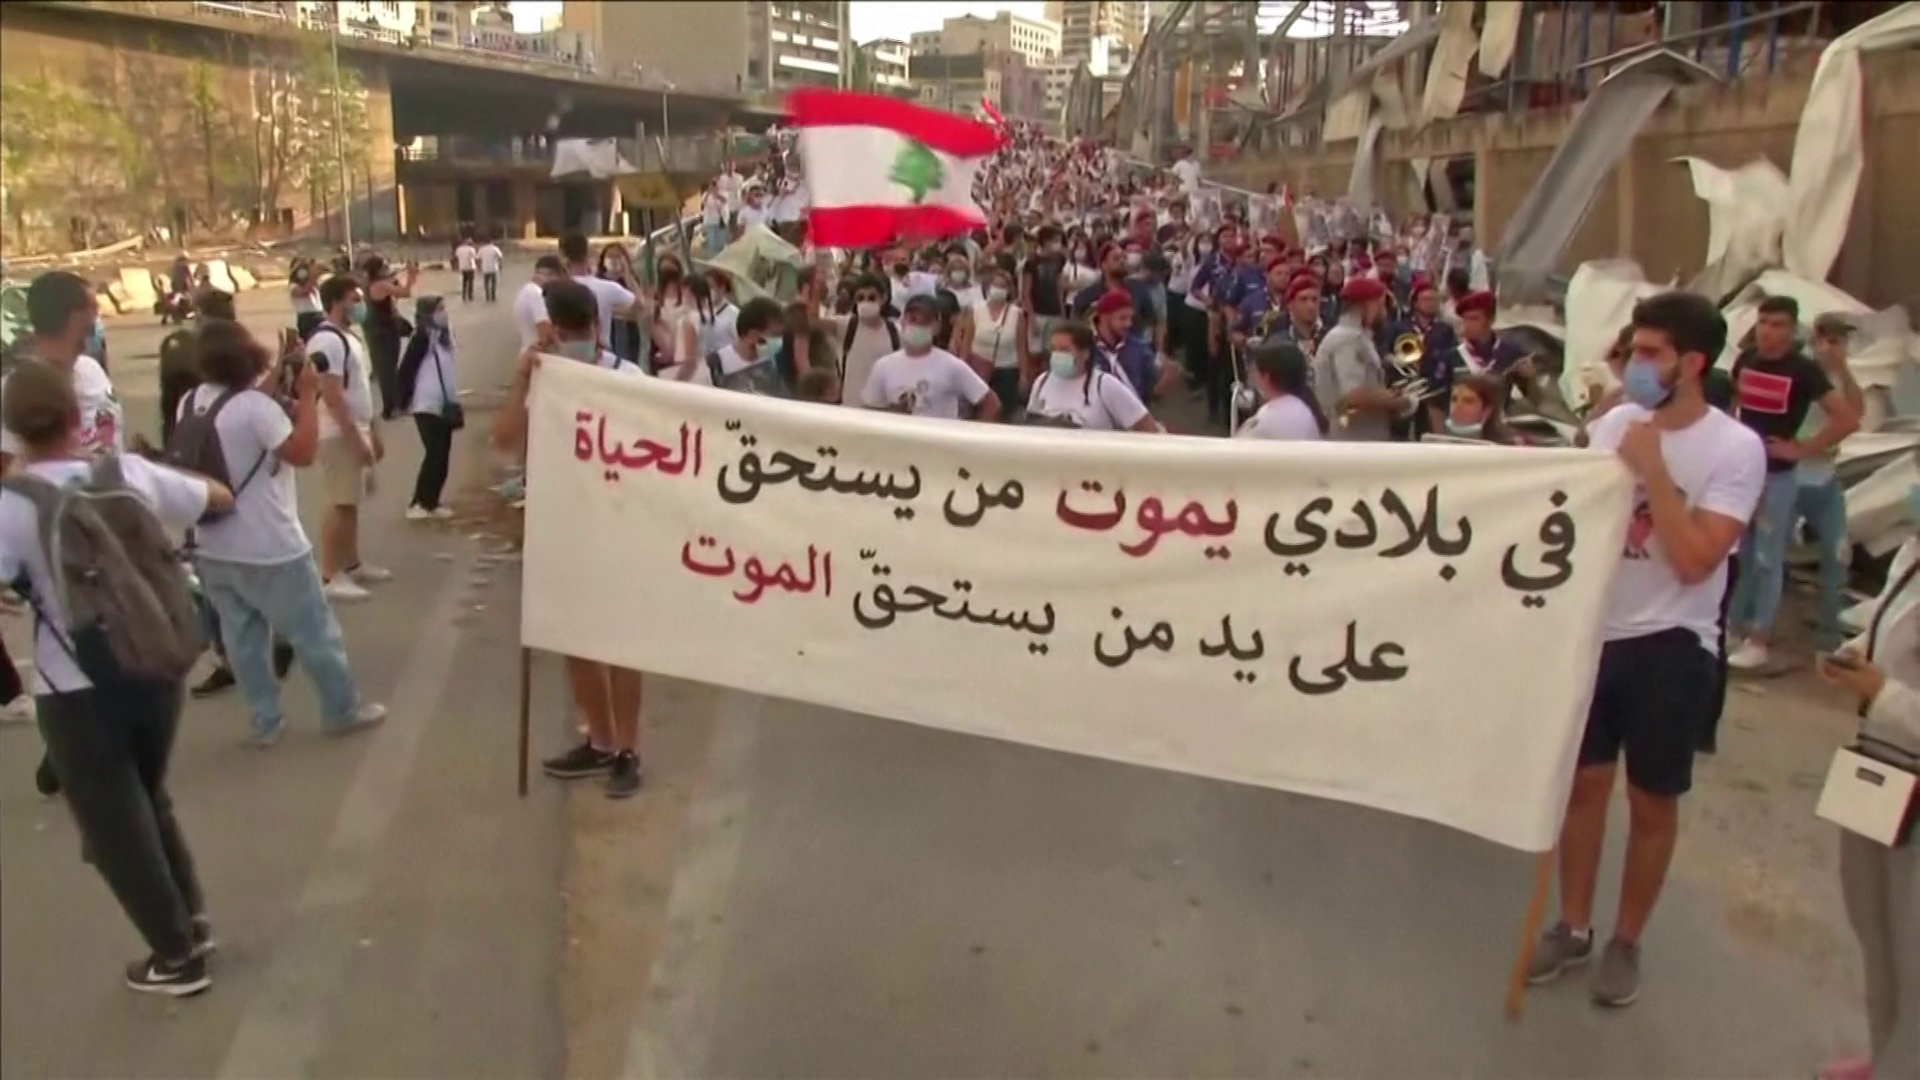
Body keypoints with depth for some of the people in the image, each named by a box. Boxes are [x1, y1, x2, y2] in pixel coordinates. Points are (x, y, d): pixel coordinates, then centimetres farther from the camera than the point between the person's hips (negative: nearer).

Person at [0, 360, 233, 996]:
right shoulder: (130, 472, -4)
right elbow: (221, 500, 12)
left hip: (76, 696, -4)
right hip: (156, 673, 4)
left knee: (115, 828, 13)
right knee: (150, 800, 27)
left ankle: (177, 957, 22)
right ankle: (192, 920, 34)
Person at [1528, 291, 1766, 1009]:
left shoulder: (1735, 450, -12)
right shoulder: (1612, 424, 0)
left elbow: (1693, 560, -21)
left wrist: (1652, 467, -21)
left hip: (1670, 645, -4)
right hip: (1595, 630, 4)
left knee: (1651, 801, 10)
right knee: (1583, 783, 12)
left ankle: (1626, 943, 27)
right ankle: (1573, 927, 28)